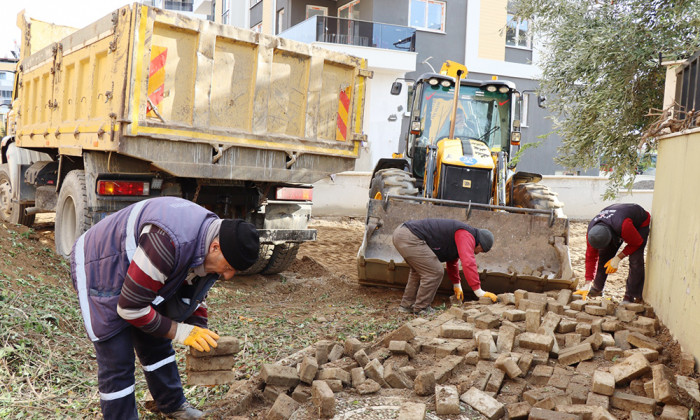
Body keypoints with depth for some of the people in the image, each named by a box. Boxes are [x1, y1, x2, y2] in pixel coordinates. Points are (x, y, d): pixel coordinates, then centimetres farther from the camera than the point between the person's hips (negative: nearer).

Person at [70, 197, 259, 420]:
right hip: (100, 271, -8)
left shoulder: (210, 240, -11)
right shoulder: (169, 243, -40)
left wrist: (200, 334, -4)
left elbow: (193, 296, 8)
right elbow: (130, 307, -31)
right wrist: (181, 332, -23)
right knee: (117, 362, -7)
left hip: (136, 273, 8)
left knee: (157, 346, 16)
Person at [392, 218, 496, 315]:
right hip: (410, 238, -11)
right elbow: (468, 263, -20)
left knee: (418, 270, 27)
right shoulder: (466, 235, -7)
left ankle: (407, 305, 33)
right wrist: (479, 292, -17)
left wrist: (457, 285, 42)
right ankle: (421, 308, 6)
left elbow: (452, 263, 39)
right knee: (435, 272, -7)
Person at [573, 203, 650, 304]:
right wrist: (587, 284, -20)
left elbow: (637, 242, -27)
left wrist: (618, 258, -26)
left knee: (635, 260, -19)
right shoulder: (591, 232, -28)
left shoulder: (623, 225, -47)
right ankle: (597, 288, 15)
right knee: (604, 254, -3)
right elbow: (590, 257, -19)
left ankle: (631, 296, -11)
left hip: (640, 223, -5)